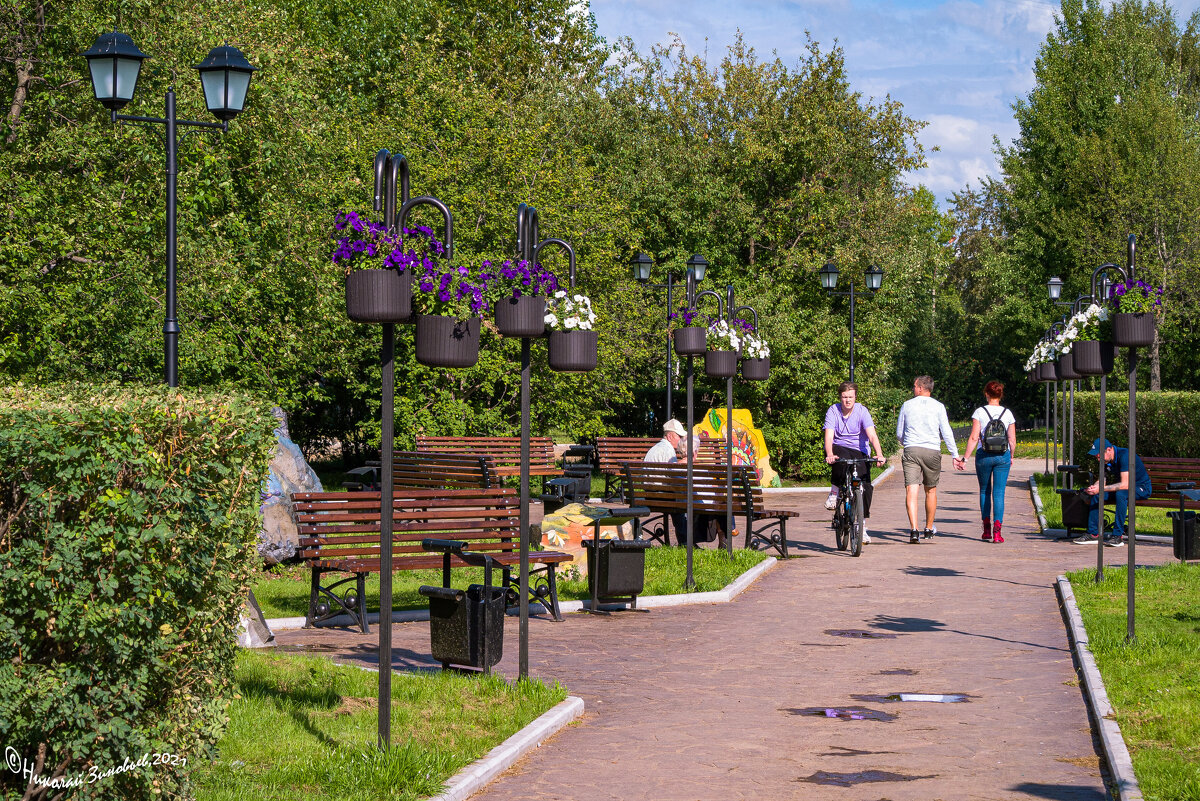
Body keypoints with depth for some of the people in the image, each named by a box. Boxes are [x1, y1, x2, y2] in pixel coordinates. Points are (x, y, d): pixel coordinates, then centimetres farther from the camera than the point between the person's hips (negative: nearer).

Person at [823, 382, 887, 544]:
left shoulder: (862, 411, -10)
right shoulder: (833, 411, -9)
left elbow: (872, 435, -20)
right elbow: (829, 436, -19)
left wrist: (879, 454, -37)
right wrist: (830, 455, -38)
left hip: (859, 452, 1)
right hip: (839, 449, -1)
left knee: (866, 486, -15)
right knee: (841, 459, -38)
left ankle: (861, 526, -1)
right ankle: (834, 493, -14)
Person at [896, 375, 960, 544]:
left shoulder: (907, 405, 7)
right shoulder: (938, 407, 3)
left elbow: (899, 433, 14)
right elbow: (946, 433, -1)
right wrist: (955, 455, 4)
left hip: (911, 450, 0)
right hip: (932, 451, 1)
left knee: (911, 490, -8)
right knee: (931, 490, 17)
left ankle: (913, 529, -25)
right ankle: (929, 528, 30)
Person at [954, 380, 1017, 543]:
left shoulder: (979, 412, -4)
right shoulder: (1007, 413, 1)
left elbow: (974, 438, -9)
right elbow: (1012, 440, 2)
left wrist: (964, 458, -5)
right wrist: (1011, 457, 19)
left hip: (983, 455, 0)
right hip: (1002, 456, 0)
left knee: (984, 491, 16)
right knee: (999, 493, 0)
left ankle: (986, 528, 17)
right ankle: (997, 529, -13)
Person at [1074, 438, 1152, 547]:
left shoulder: (1124, 455, -27)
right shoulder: (1106, 460, -1)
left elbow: (1125, 484, -33)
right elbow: (1101, 480, 4)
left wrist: (1101, 488, -35)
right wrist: (1093, 488, -20)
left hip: (1141, 488, -8)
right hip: (1123, 488, 8)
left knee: (1121, 494, -37)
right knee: (1096, 495, -9)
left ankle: (1118, 535, -31)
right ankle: (1093, 533, -5)